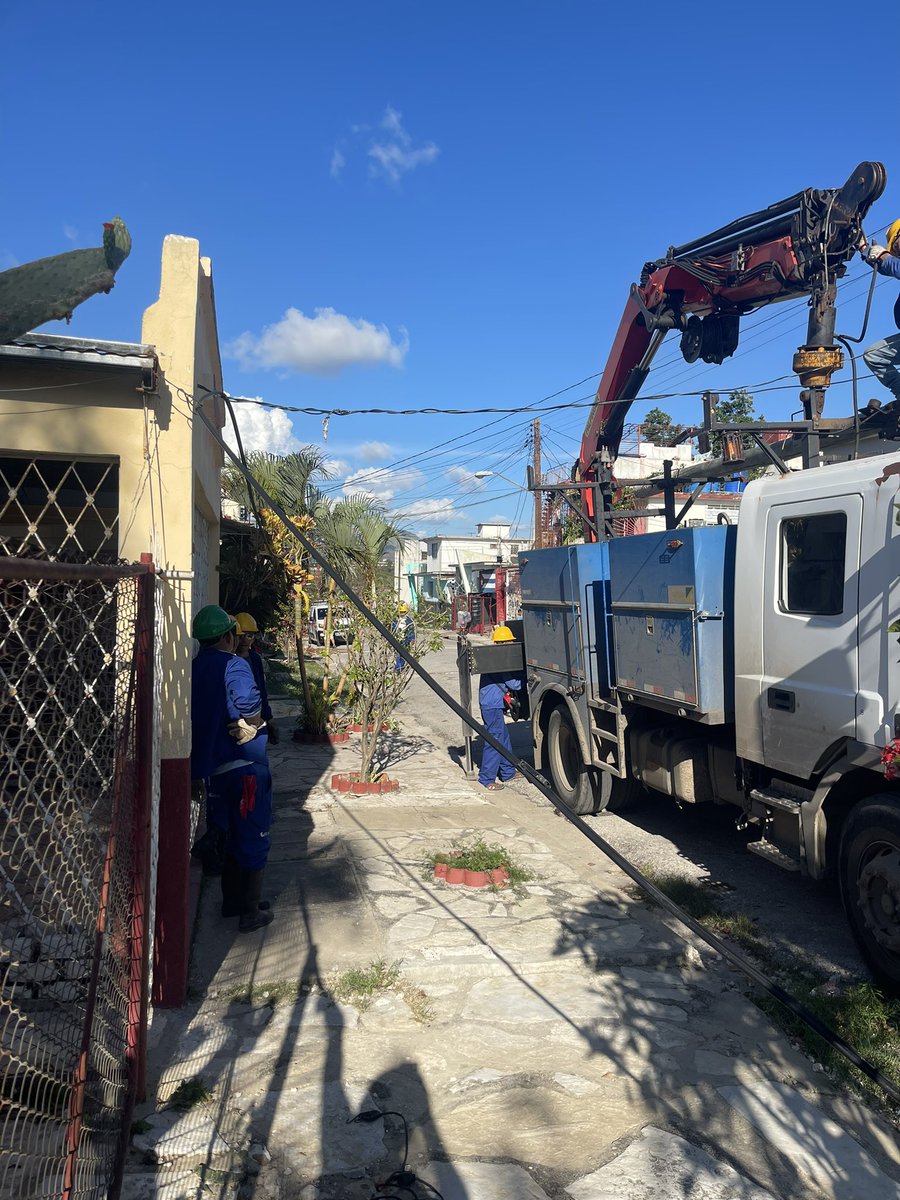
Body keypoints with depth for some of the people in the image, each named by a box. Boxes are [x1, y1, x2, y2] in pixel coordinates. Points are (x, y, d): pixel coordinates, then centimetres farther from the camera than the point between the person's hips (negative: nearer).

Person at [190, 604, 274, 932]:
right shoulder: (234, 665, -17)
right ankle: (250, 912, 16)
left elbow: (198, 715, 10)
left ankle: (232, 901, 34)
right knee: (253, 840, 7)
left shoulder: (196, 668, 6)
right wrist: (250, 726, -15)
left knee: (233, 835, 23)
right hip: (245, 766, -7)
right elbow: (250, 706, -34)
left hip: (215, 767, 7)